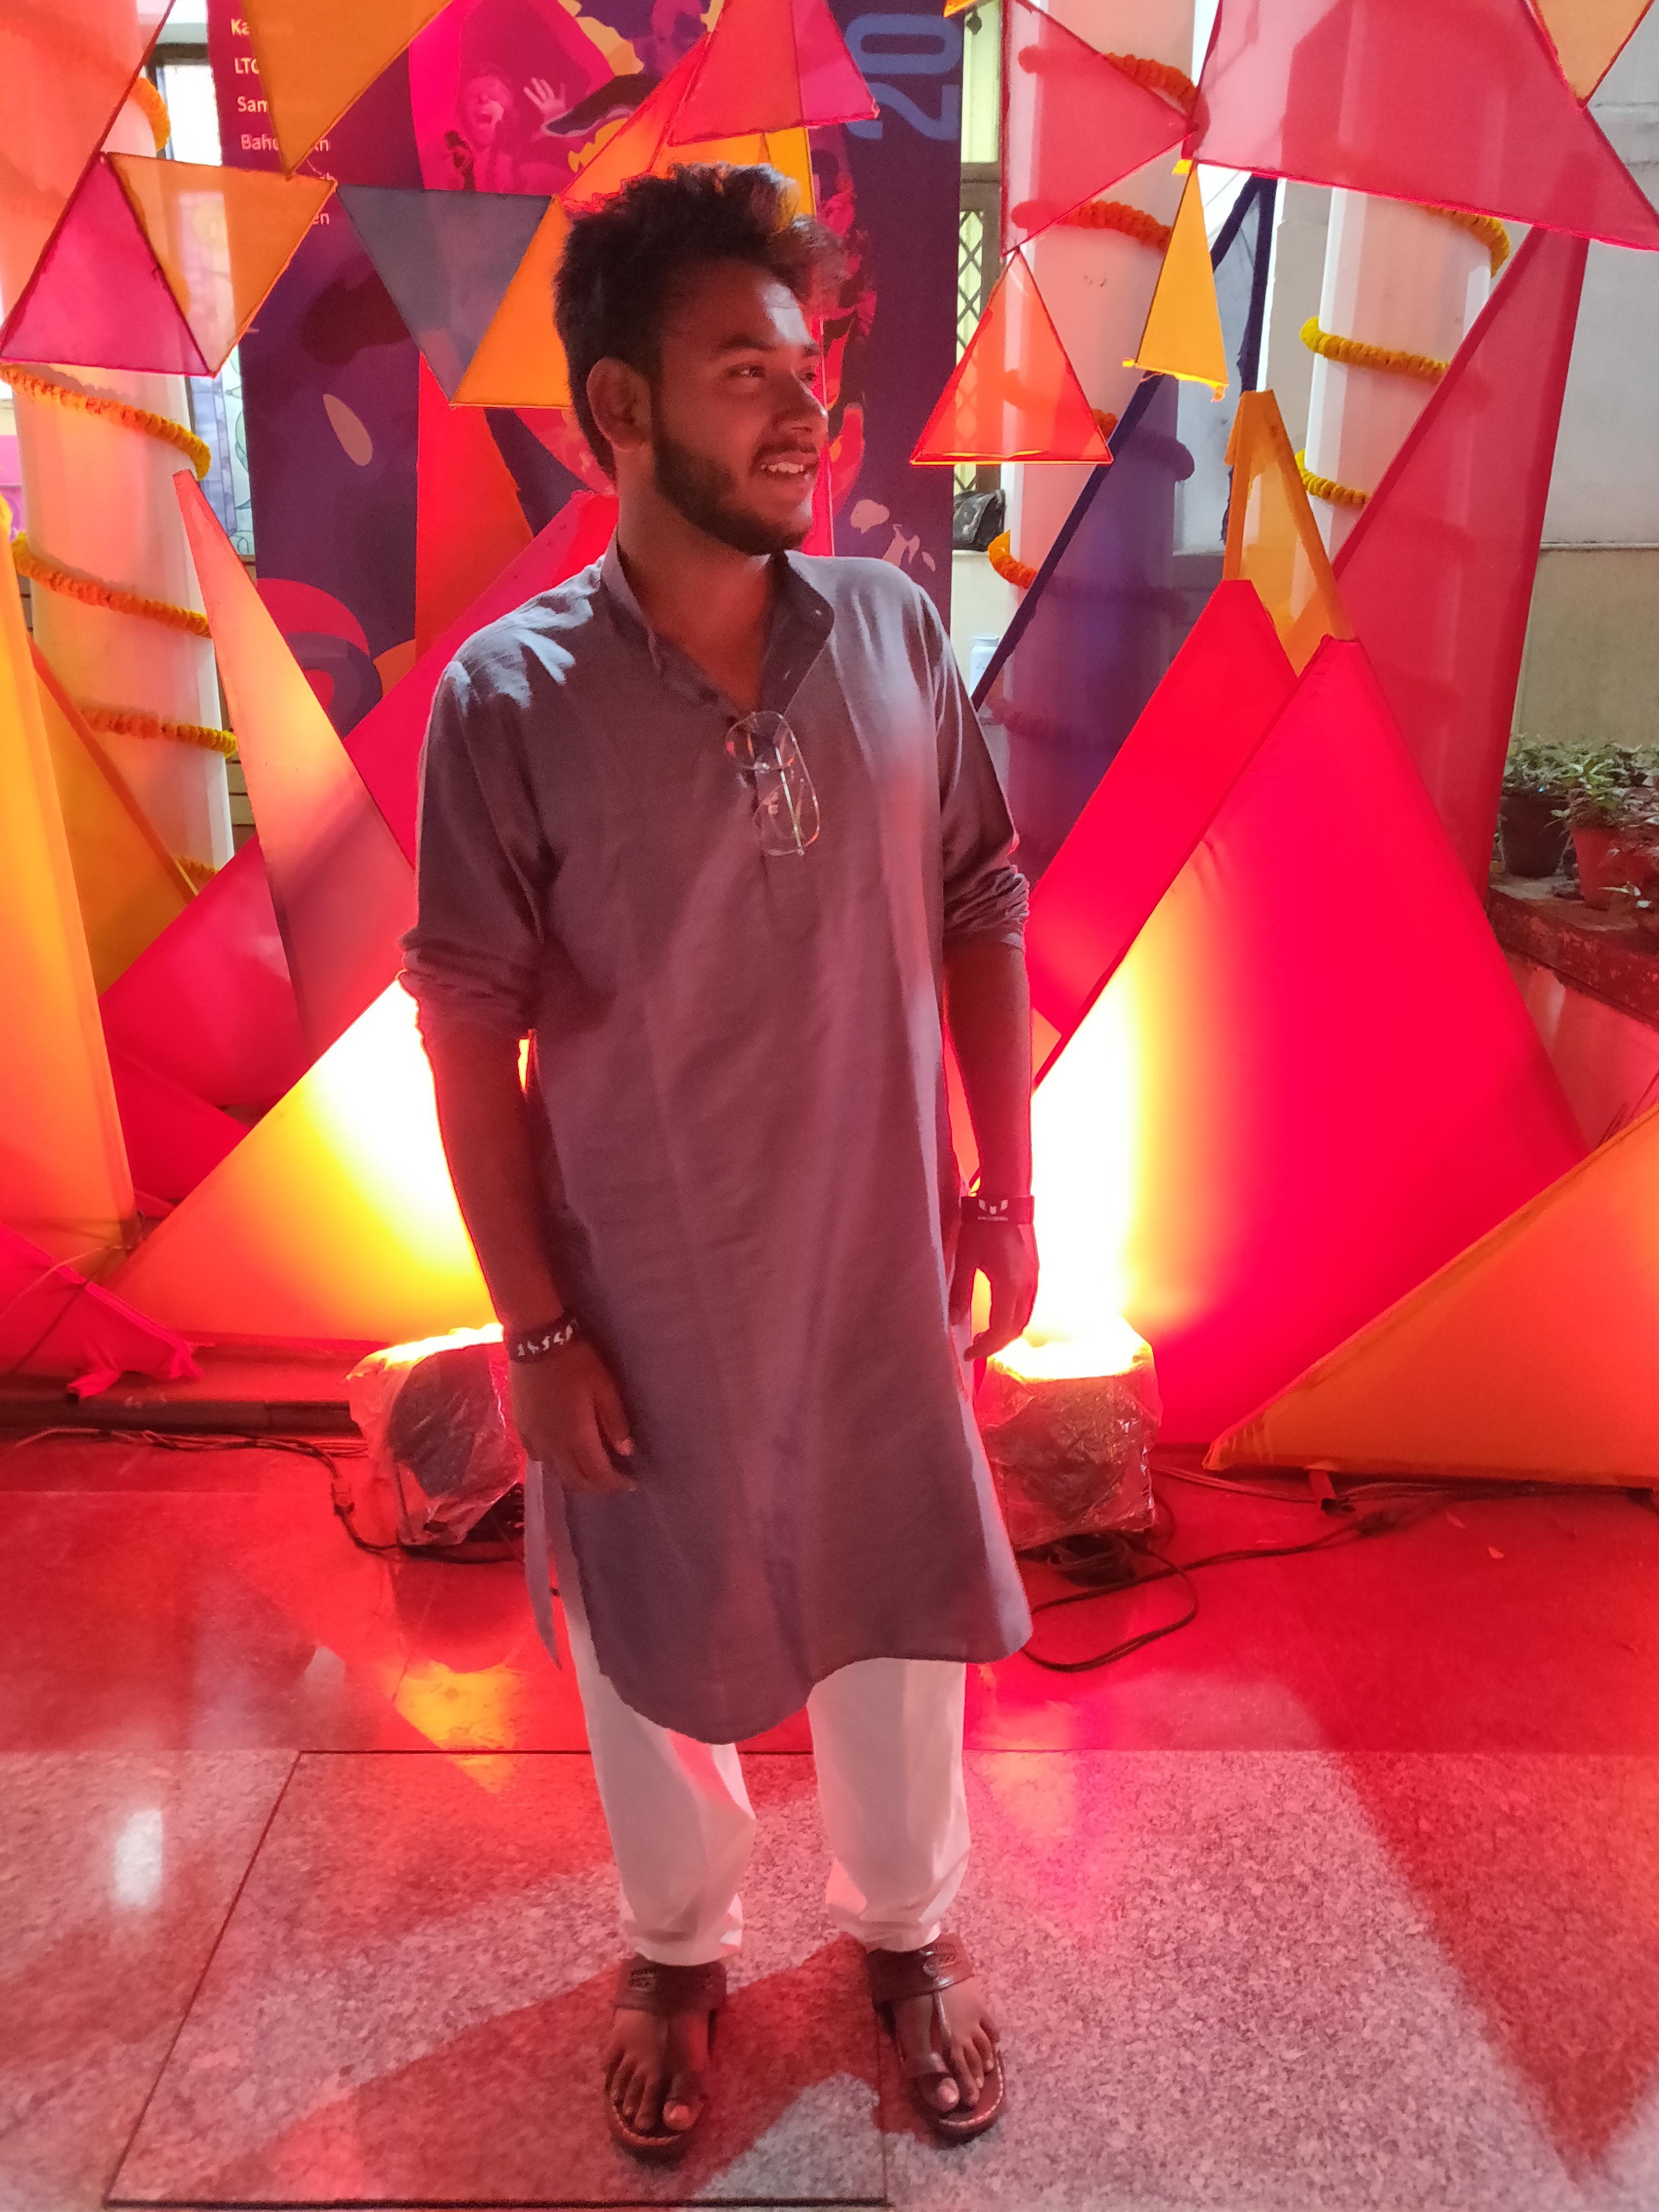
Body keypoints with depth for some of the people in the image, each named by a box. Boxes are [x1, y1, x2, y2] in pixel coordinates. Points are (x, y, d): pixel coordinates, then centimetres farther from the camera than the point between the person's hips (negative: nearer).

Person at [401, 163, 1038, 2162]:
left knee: (900, 1610, 20)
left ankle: (905, 1925, 50)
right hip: (646, 1297, -2)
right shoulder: (509, 697, -14)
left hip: (878, 1265, 3)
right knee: (652, 1643, 19)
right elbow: (471, 1036, -10)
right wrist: (534, 1329, -9)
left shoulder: (893, 631, -5)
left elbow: (980, 915, 2)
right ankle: (678, 1947, 50)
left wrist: (1006, 1185, 2)